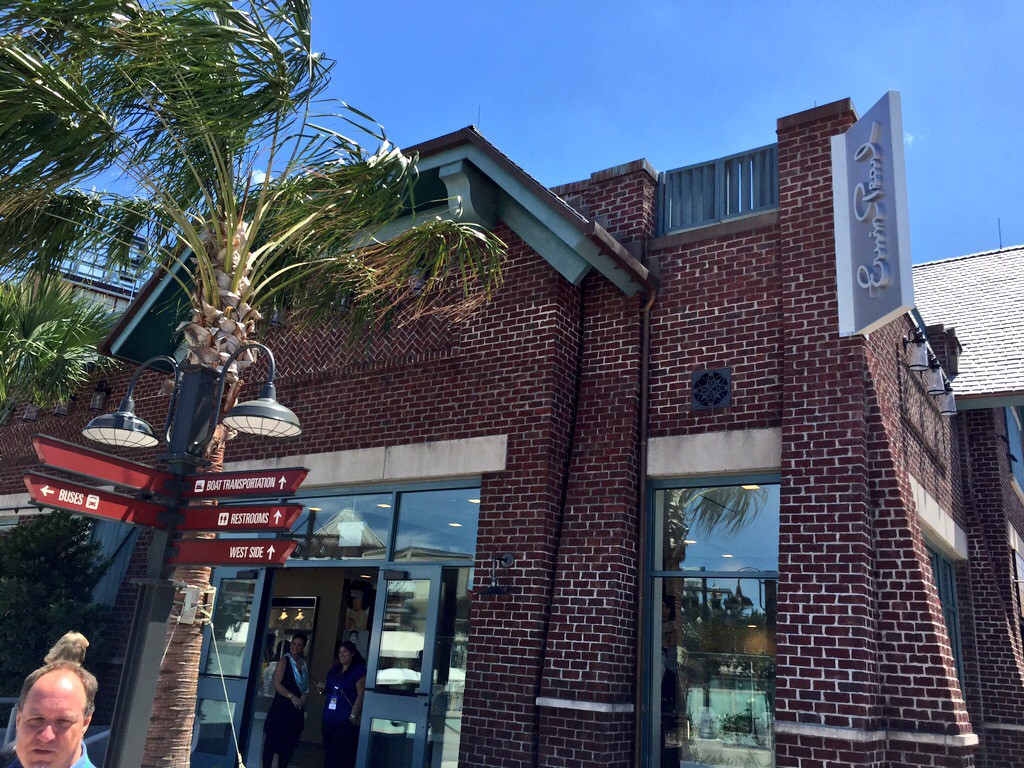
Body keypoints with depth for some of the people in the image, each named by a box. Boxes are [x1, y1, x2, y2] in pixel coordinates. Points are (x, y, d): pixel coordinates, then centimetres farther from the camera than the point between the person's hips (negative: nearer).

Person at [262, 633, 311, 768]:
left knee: (289, 743, 11)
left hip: (297, 709, 6)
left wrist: (304, 696, -2)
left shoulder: (304, 664, 12)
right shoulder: (284, 661, -5)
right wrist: (292, 697, -20)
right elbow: (277, 684, -13)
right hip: (282, 707, -6)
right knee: (273, 741, -4)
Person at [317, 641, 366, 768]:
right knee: (329, 752, 11)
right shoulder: (334, 670, 15)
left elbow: (361, 695, -13)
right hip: (329, 718, 7)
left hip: (346, 720, -7)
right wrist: (322, 689, 1)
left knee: (344, 755, -4)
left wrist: (353, 716, -19)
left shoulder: (359, 670, -7)